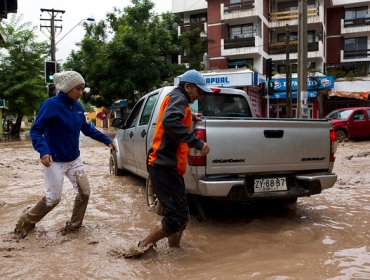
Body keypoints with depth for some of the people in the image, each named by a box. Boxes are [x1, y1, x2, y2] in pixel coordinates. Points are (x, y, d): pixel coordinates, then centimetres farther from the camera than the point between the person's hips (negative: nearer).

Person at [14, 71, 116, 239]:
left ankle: (73, 225, 25)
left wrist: (106, 140, 9)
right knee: (53, 198, 1)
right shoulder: (51, 105, -18)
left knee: (84, 192, 4)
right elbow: (35, 131, -18)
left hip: (74, 160, 6)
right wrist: (43, 151, -35)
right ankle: (25, 223, 25)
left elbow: (87, 129, 14)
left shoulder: (77, 106, 1)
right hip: (54, 161, -6)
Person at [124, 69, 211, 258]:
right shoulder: (178, 98, -9)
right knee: (177, 217, -9)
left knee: (180, 214, 14)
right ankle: (140, 248, 3)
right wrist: (197, 142, -31)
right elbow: (170, 122, -30)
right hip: (165, 167, -11)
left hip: (166, 166, 11)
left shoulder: (175, 99, 21)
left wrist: (190, 117, 31)